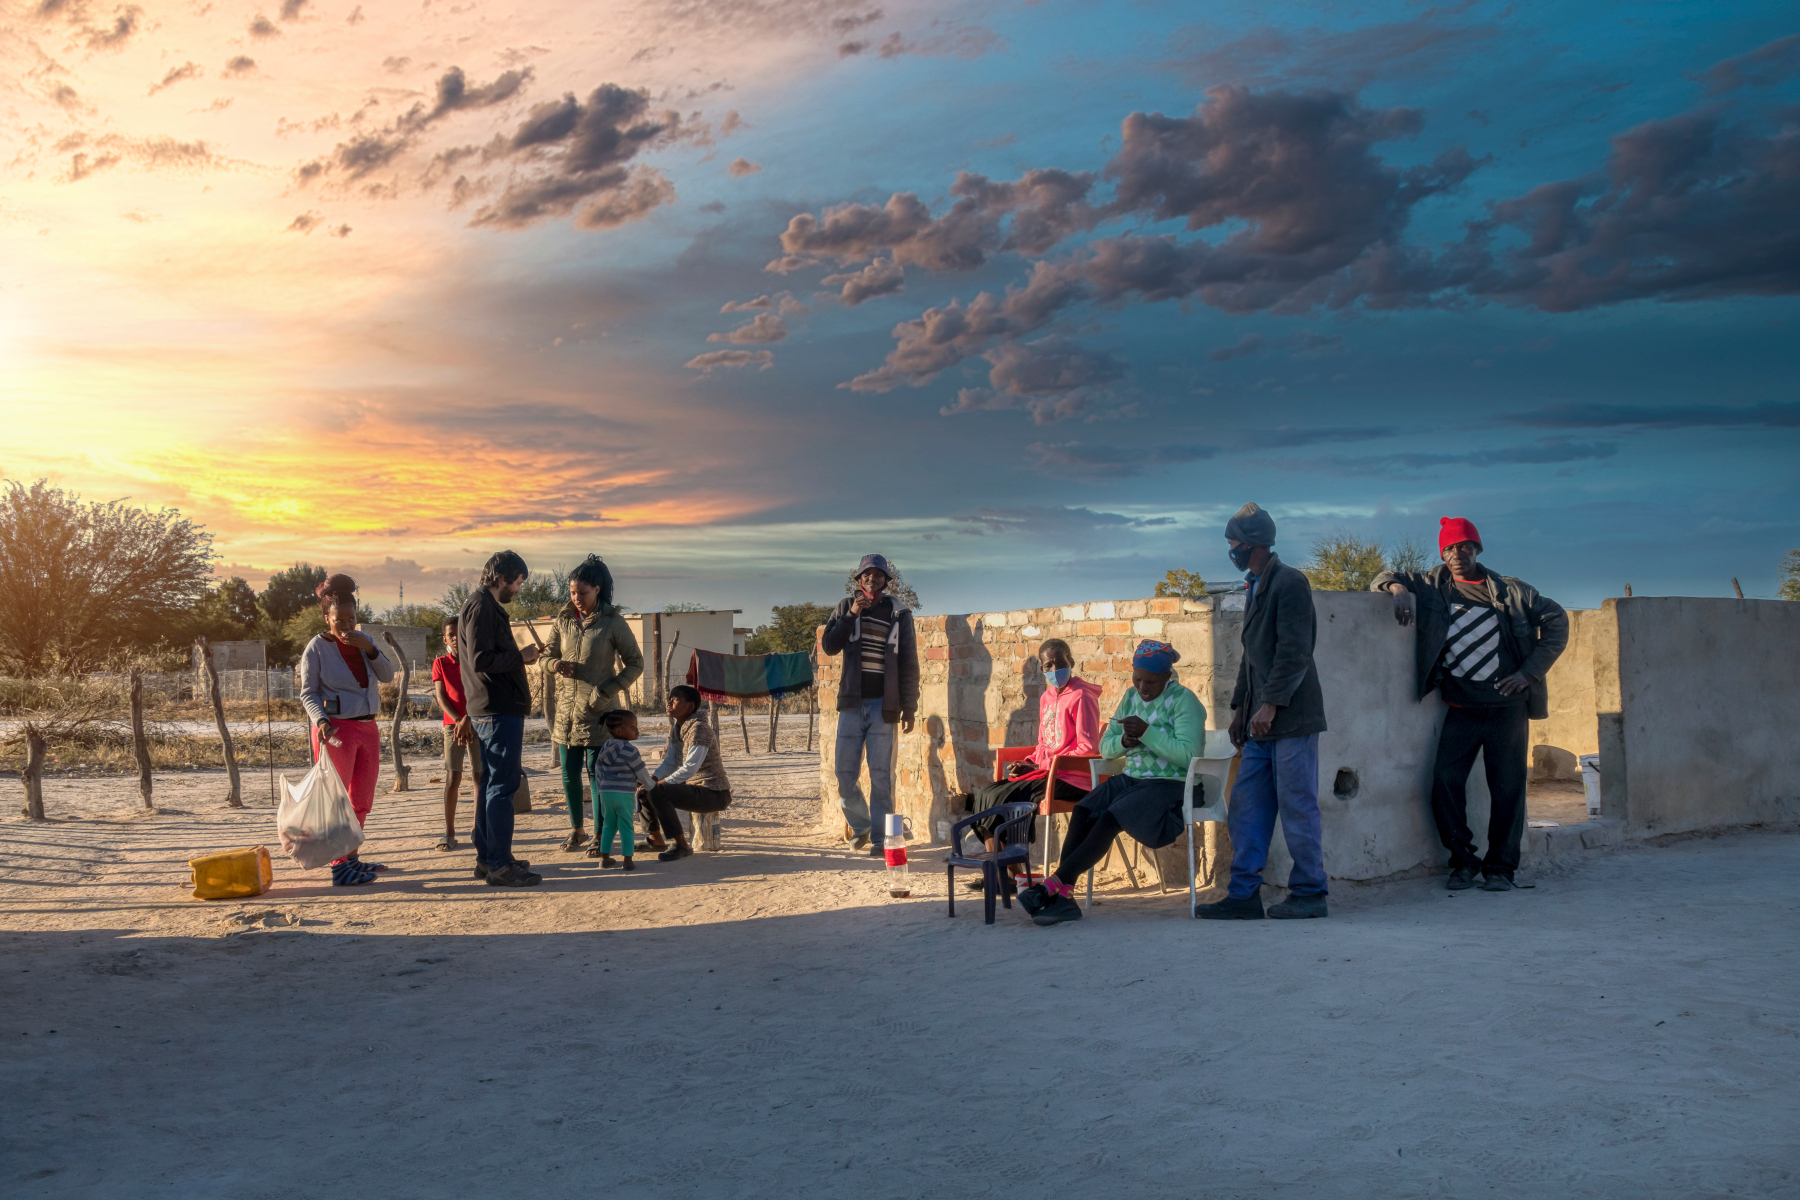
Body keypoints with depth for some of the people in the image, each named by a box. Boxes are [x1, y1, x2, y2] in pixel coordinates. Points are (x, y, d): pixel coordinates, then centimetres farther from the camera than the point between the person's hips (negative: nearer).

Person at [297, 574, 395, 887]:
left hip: (367, 728, 7)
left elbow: (388, 675, 3)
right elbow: (308, 693, -7)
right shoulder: (316, 647, -5)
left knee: (362, 801, 13)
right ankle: (339, 867, -8)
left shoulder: (363, 640, 11)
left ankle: (351, 858, 24)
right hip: (336, 729, -7)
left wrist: (369, 649, -11)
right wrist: (321, 720, -23)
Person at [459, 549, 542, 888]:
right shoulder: (482, 607, -13)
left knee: (492, 784, 15)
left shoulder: (484, 606, 19)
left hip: (489, 710, 11)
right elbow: (481, 660, -22)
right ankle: (499, 864, -8)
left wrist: (518, 660, 16)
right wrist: (521, 657, -12)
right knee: (502, 786, -9)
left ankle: (488, 857, 22)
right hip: (499, 710, -11)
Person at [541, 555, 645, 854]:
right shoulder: (563, 621, 6)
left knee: (596, 772, -3)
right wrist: (555, 665, -13)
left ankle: (600, 834, 8)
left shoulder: (613, 623, -7)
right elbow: (546, 656, 12)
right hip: (567, 707, 4)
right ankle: (576, 829, 23)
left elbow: (635, 663, -3)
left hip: (598, 709, -4)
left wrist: (608, 691, -13)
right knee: (569, 772, 8)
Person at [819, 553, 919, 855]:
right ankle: (859, 824, 26)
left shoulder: (899, 613, 4)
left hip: (883, 705, -2)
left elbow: (909, 665, 3)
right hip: (852, 703, 2)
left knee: (881, 775, -3)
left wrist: (909, 709, -3)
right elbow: (828, 646, -1)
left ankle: (880, 837, 3)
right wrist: (851, 615, -12)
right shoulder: (846, 607, 9)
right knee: (845, 774, 4)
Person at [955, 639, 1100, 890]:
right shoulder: (1046, 698, 17)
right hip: (1044, 773, 9)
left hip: (1071, 779, -9)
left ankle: (1013, 874, -7)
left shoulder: (1081, 696, -9)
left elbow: (1088, 749, -15)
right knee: (983, 794, -5)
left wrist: (1039, 765, -17)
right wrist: (1028, 763, 0)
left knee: (1001, 797, -22)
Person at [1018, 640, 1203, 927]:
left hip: (1171, 785, -7)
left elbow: (1187, 754, -18)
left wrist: (1147, 732, -24)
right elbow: (1105, 747, 13)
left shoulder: (1183, 700, -6)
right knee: (1082, 811, -21)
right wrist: (1124, 741, -9)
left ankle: (1054, 885, -28)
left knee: (1110, 819, -29)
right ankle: (1063, 896, -27)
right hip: (1131, 779, 7)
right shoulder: (1130, 697, 14)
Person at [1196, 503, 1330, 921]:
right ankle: (1244, 894, 11)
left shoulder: (1289, 583, -10)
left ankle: (1309, 893, 8)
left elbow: (1295, 651, -17)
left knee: (1297, 807, -2)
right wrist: (1240, 706, 19)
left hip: (1291, 716, -9)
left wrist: (1270, 704, -20)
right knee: (1246, 807, 7)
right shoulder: (1255, 586, 18)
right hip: (1263, 720, 9)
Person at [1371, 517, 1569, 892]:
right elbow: (1384, 579, 14)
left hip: (1508, 708, -1)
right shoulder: (1432, 586, 8)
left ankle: (1500, 868, 12)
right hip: (1461, 709, 1)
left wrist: (1529, 671, 0)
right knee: (1445, 781, -11)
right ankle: (1463, 861, 6)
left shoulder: (1509, 591, 5)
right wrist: (1399, 589, -11)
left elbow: (1556, 620, 9)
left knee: (1508, 788, 1)